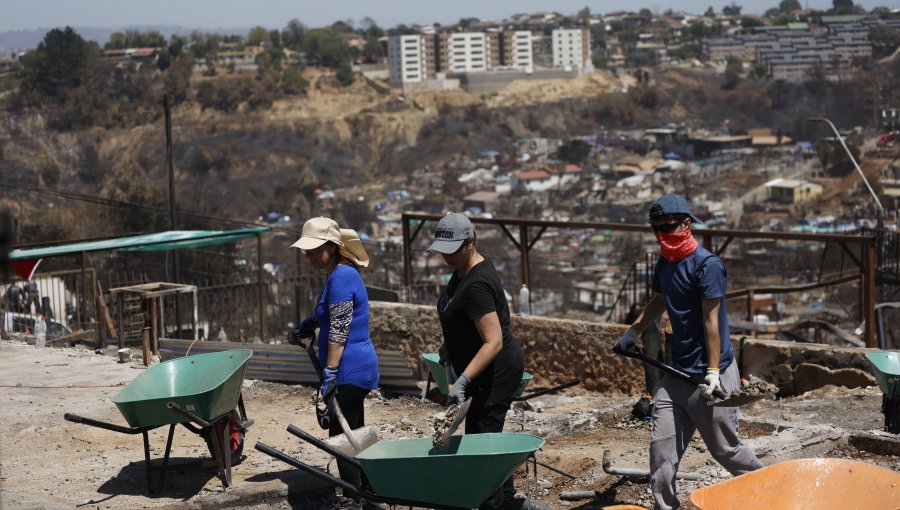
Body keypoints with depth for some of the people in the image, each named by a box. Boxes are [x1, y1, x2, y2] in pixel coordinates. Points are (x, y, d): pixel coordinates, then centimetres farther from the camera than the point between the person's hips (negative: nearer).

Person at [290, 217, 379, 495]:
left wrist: (329, 375, -21)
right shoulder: (343, 273, 12)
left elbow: (339, 332, -21)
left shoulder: (341, 277, -18)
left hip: (349, 369, -10)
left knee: (341, 438, -3)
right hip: (360, 366, 10)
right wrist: (313, 321, 14)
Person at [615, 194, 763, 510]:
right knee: (661, 447, 0)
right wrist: (633, 332, 24)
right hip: (677, 373, 7)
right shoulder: (664, 264, 10)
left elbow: (711, 321, -18)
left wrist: (713, 371, -20)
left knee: (725, 448, 4)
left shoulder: (707, 265, -15)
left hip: (708, 375, -7)